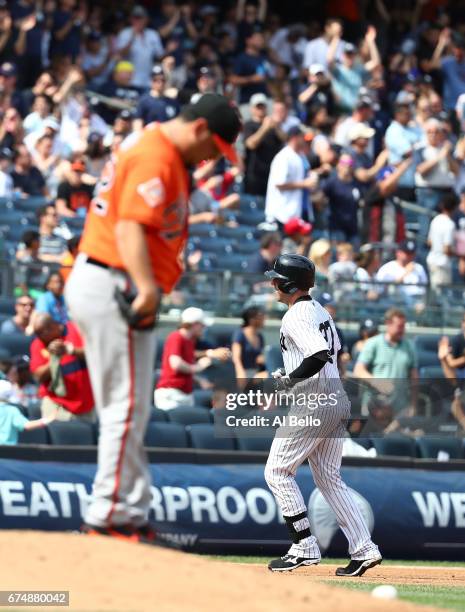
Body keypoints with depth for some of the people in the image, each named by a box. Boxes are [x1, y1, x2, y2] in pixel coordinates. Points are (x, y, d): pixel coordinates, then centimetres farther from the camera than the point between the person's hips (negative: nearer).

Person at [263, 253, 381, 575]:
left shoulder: (295, 317, -15)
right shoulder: (320, 311, 15)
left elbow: (320, 355, -29)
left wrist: (291, 379, -18)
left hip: (312, 405, -9)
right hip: (337, 402, 10)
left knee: (278, 472, 1)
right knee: (330, 478, 13)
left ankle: (305, 547, -2)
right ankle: (364, 549, 5)